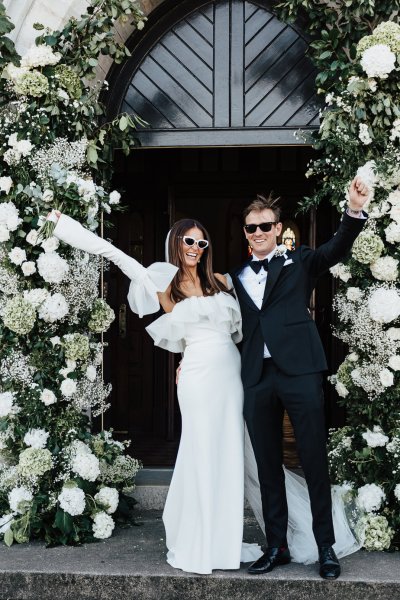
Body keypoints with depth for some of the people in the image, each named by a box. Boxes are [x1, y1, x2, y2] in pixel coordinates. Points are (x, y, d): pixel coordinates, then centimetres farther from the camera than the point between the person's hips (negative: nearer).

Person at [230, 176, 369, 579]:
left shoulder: (299, 263, 8)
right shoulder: (236, 278, 16)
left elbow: (337, 249, -7)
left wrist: (354, 211, -24)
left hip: (299, 371, -3)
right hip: (257, 378, 3)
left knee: (314, 460, 1)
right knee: (267, 465, 9)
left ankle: (326, 547, 12)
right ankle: (276, 546, 19)